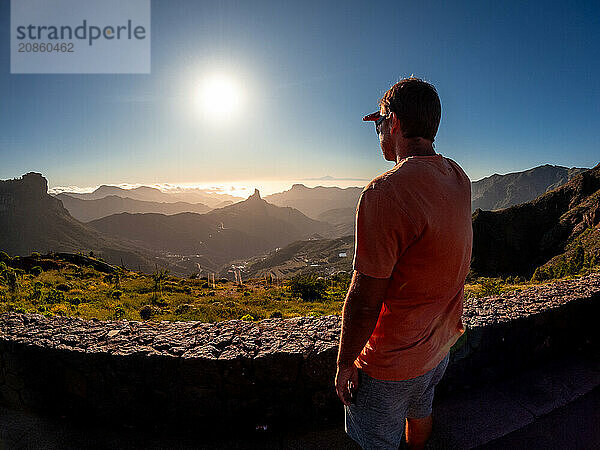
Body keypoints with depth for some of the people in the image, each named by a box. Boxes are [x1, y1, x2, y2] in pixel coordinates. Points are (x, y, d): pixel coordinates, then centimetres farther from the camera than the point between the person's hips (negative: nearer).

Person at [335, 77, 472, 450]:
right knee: (420, 415, 33)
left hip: (392, 363, -7)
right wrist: (393, 131, 27)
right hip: (440, 345, 8)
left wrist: (345, 363, -12)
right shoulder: (459, 178, -5)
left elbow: (364, 298, -27)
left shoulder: (385, 192, -31)